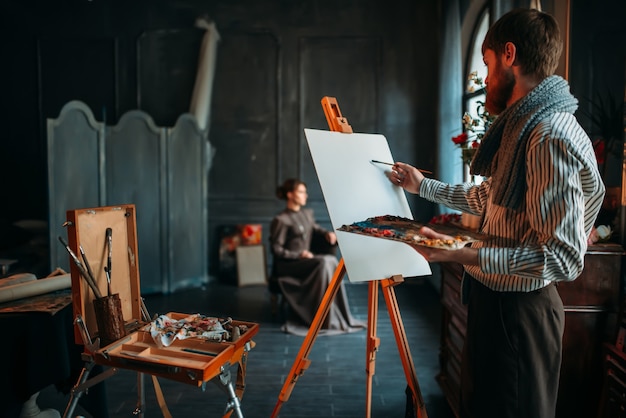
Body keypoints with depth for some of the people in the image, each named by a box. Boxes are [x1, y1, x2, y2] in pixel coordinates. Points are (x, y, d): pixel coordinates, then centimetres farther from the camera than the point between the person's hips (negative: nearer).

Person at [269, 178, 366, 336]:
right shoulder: (280, 220, -10)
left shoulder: (307, 213, 12)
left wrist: (327, 233, 1)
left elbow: (316, 229, 24)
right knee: (323, 263, -30)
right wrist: (299, 255, -20)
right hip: (288, 264, -7)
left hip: (306, 260, 7)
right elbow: (276, 250, -11)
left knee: (331, 261, -24)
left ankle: (336, 315, -20)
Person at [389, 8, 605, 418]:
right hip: (493, 298, 10)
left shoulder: (552, 135, -24)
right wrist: (424, 186, 26)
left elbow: (564, 258, -27)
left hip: (518, 309, -9)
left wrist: (466, 255, -35)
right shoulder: (522, 124, 8)